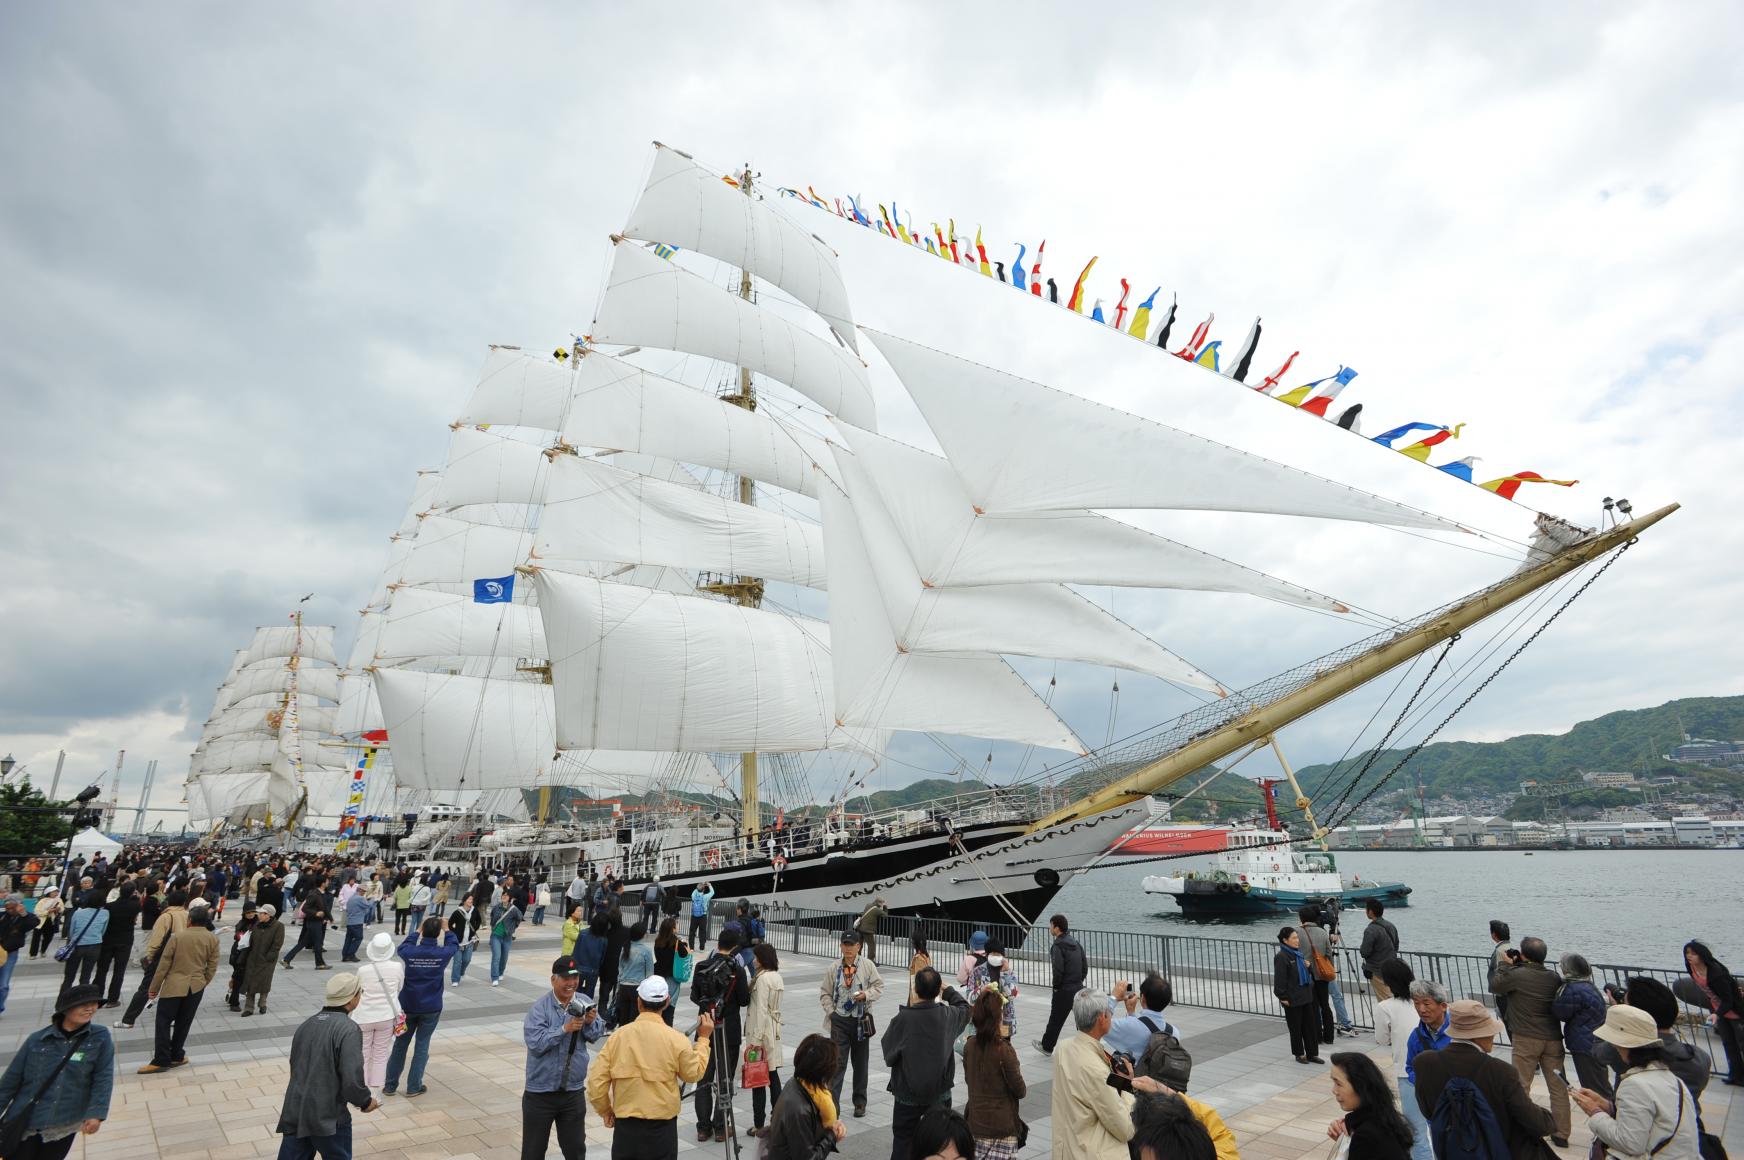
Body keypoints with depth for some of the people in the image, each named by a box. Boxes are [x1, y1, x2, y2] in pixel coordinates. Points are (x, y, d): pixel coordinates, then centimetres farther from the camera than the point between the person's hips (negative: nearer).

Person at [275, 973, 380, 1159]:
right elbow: (352, 1079, -22)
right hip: (327, 1116, -6)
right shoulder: (348, 1029, -18)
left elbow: (297, 1066, 17)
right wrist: (365, 1101, -3)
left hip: (294, 1113, 6)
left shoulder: (307, 1024, 7)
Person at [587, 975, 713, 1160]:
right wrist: (703, 1039, 13)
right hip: (662, 1126, -2)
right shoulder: (676, 1040, -12)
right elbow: (694, 1074, 3)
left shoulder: (618, 1036, -8)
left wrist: (605, 1110, 13)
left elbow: (596, 1083, -5)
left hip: (625, 1124, 2)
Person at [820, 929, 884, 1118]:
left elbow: (879, 985, -1)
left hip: (860, 1020, 1)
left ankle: (860, 1102, 28)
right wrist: (830, 1011, -3)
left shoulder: (868, 965, -5)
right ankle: (832, 1102, 0)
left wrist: (866, 995, -17)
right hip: (839, 1020, 0)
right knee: (838, 1062, -6)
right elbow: (824, 992, 5)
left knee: (860, 1062, 13)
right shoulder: (834, 968, -3)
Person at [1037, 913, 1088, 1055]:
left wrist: (1056, 986, -8)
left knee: (1055, 1019, 9)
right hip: (1079, 988, 6)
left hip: (1064, 990, -6)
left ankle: (1046, 1046, 25)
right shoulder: (1076, 943, 7)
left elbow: (1058, 970, -22)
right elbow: (1085, 966, 11)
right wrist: (1079, 981, 15)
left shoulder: (1058, 945, -16)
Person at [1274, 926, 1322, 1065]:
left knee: (1310, 1026, 12)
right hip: (1292, 999, -8)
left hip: (1305, 996, 8)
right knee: (1296, 1027, 7)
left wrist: (1307, 966, 4)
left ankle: (1312, 1054, 23)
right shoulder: (1281, 957, -19)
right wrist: (1283, 997, -18)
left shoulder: (1297, 954, 8)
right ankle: (1299, 1054, 21)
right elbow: (1279, 980, -19)